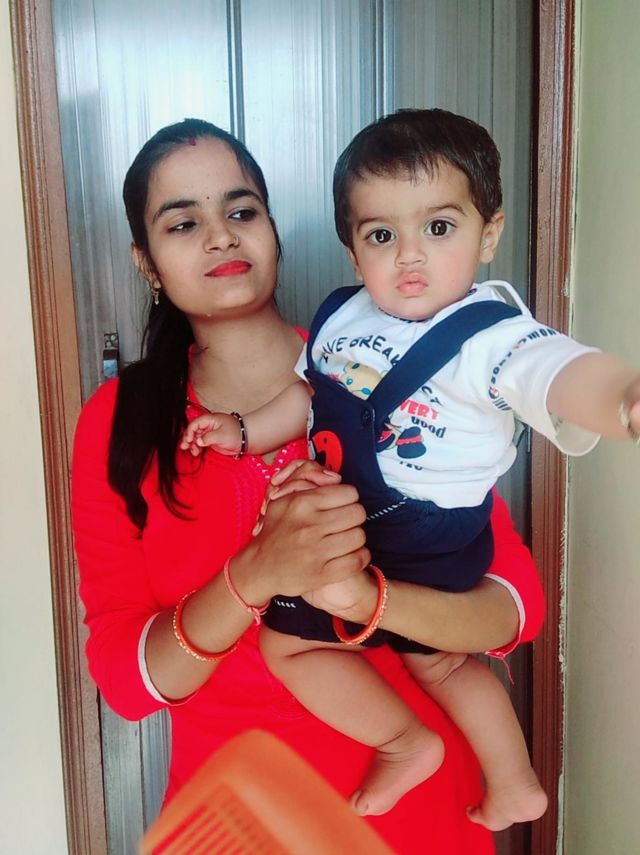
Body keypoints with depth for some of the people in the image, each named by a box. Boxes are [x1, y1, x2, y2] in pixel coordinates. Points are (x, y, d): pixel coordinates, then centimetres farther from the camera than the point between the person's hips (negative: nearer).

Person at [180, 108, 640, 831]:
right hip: (349, 527, 8)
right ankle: (513, 787, 44)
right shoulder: (342, 317, -2)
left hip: (424, 544, -8)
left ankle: (407, 743, 17)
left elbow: (559, 372, -44)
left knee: (287, 639, -1)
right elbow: (310, 393, 15)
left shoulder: (489, 335, -25)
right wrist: (244, 432, 9)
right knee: (437, 659, 24)